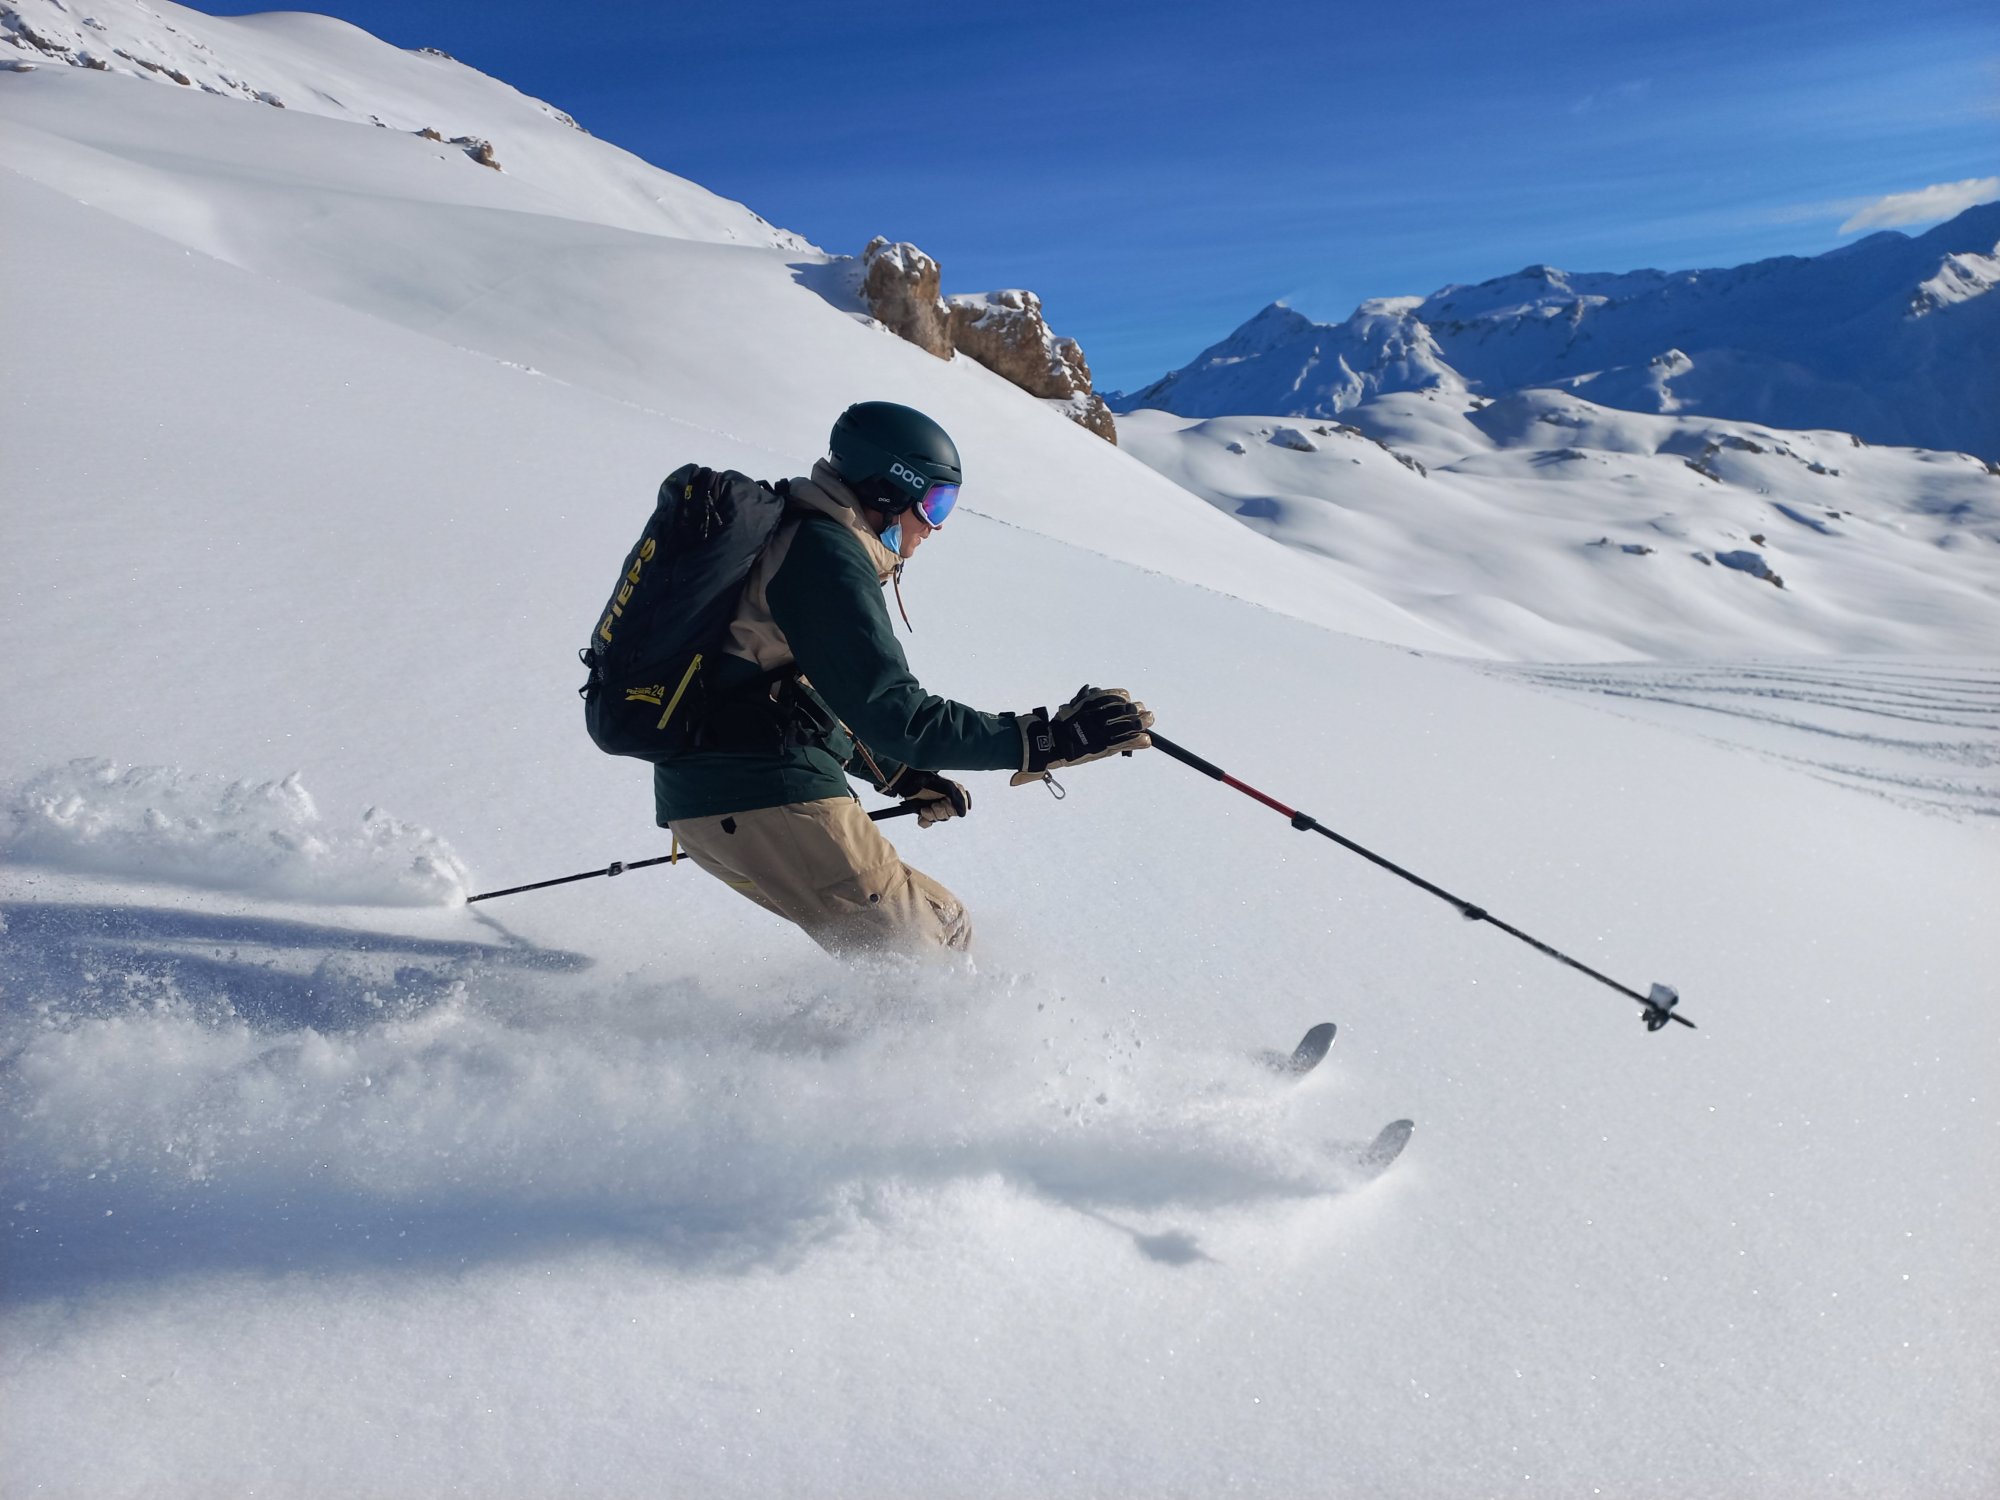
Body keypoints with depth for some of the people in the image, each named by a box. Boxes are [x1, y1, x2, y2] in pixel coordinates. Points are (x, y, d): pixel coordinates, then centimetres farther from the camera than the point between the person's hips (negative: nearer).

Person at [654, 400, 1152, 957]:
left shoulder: (795, 538, 21)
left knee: (886, 940, 21)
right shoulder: (825, 553, -11)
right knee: (937, 943, -4)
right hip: (769, 800, -10)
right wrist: (1044, 738, -22)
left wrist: (901, 776, 22)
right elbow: (891, 713, -21)